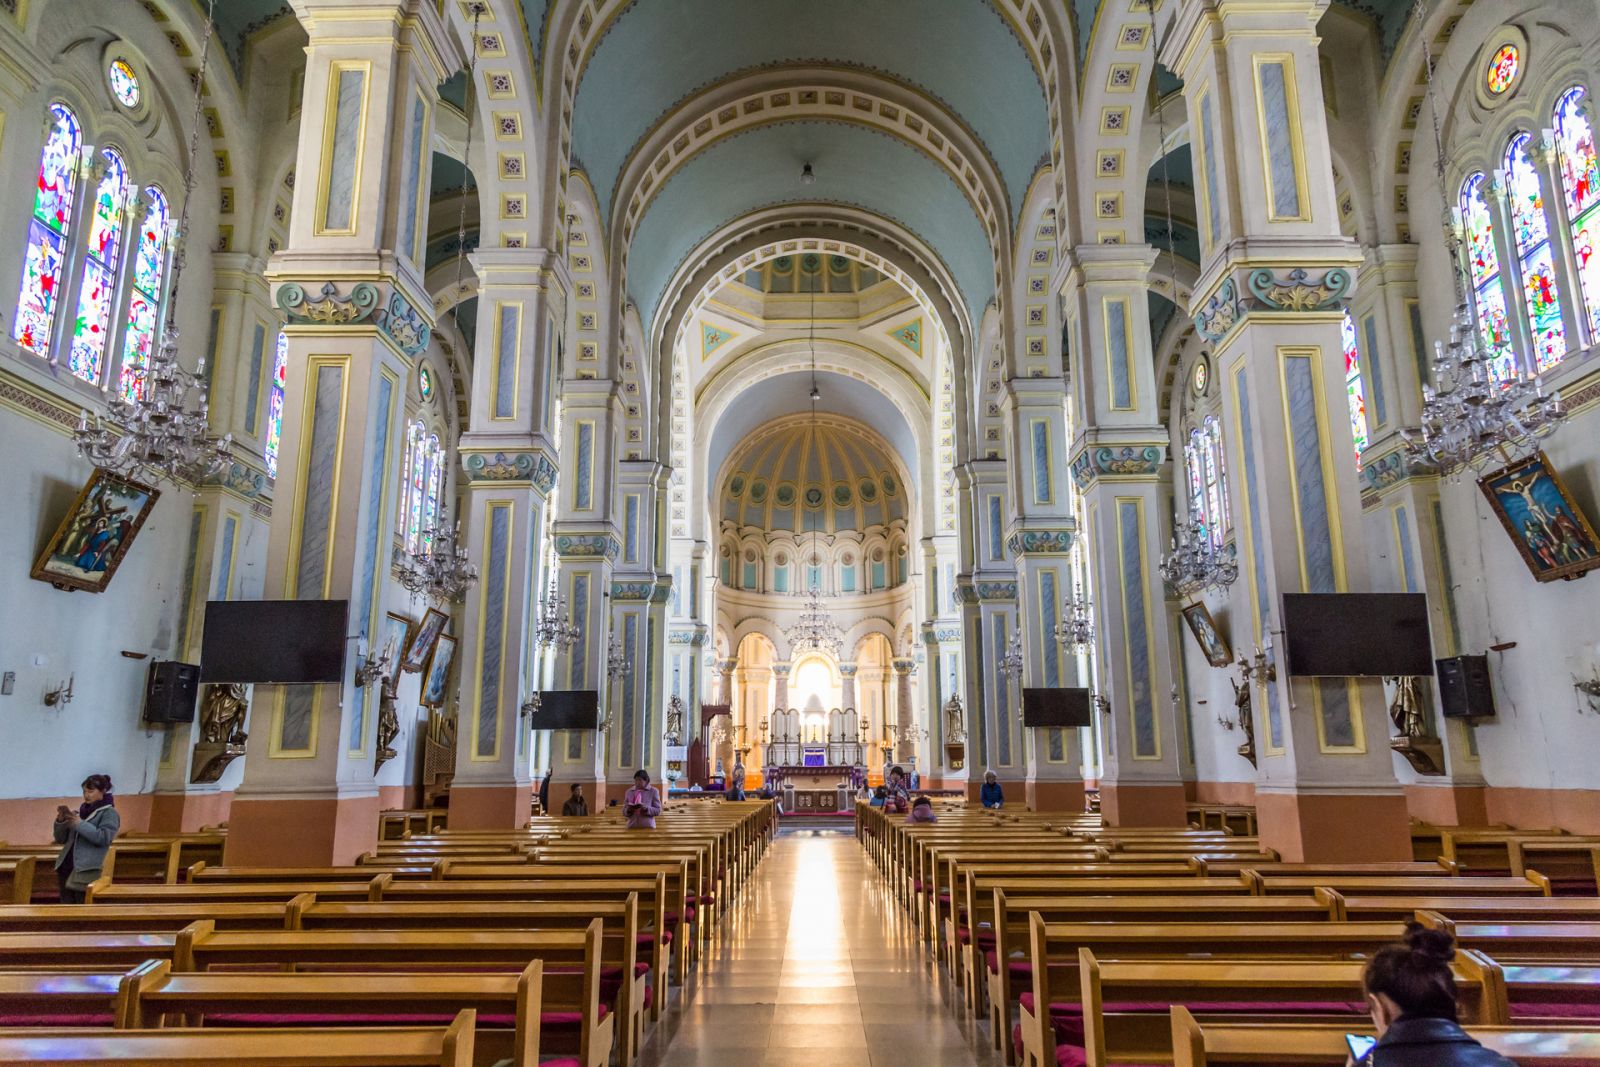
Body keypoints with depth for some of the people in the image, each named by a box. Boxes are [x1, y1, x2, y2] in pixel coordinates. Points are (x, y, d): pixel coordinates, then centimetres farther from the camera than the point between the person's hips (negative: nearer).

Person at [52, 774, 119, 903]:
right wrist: (60, 821, 1)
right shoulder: (80, 812, 18)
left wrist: (80, 823, -16)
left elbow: (104, 837, -16)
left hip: (87, 873, -7)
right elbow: (60, 839, 19)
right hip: (67, 868, 7)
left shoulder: (109, 813, -2)